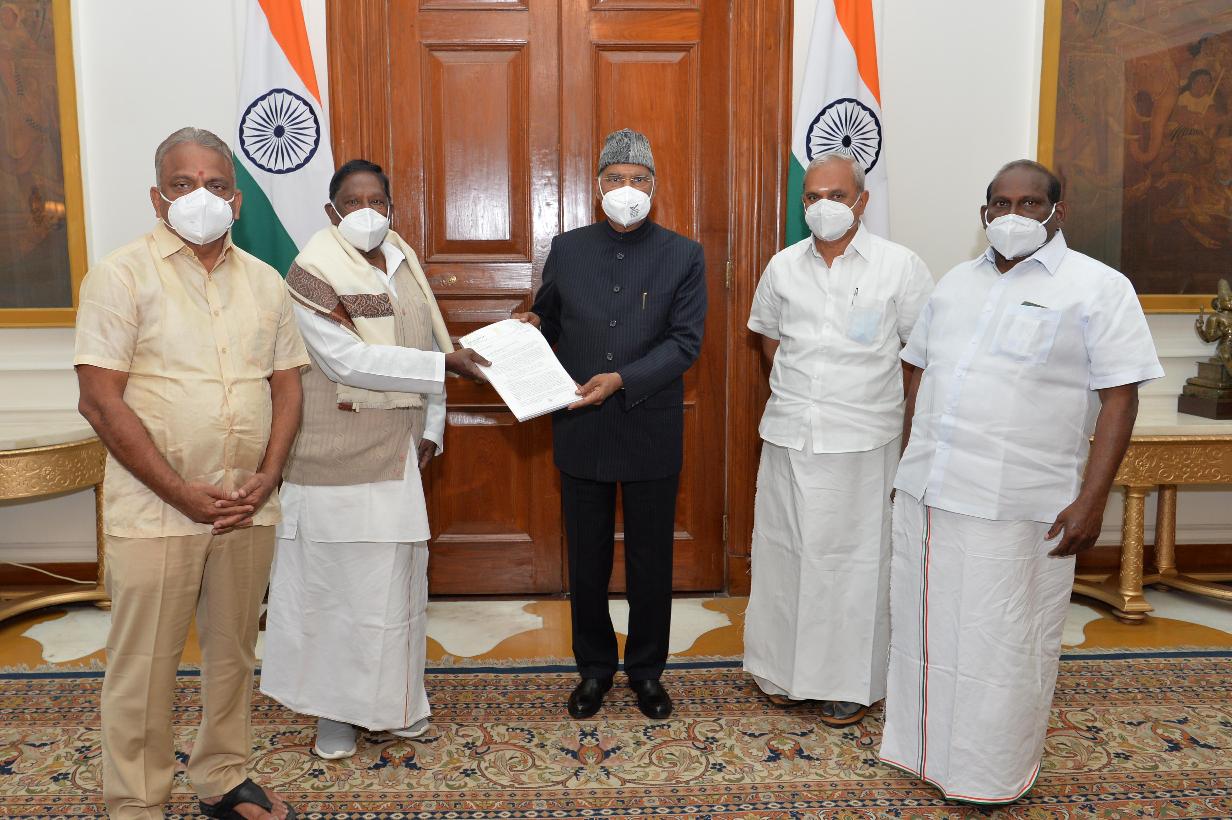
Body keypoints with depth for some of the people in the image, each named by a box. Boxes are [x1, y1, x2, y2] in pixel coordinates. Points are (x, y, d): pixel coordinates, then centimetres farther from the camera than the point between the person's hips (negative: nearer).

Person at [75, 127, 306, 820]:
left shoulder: (265, 281, 9)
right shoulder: (124, 274, -5)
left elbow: (287, 386, 10)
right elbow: (101, 400, -11)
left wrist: (267, 478, -4)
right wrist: (183, 493, -14)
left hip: (249, 507, 4)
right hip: (155, 511, -4)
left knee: (234, 652, 15)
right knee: (144, 667, 5)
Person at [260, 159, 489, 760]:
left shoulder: (403, 264, 9)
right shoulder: (313, 273, -12)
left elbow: (428, 344, 13)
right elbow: (347, 359, -22)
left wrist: (432, 427, 5)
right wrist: (444, 364, -24)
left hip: (396, 452, 6)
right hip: (336, 455, -6)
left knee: (396, 573, 13)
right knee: (336, 575, 4)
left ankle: (390, 700, 29)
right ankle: (336, 707, 21)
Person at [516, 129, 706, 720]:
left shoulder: (683, 256, -1)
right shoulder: (566, 249, 6)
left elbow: (685, 342, -9)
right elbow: (548, 323, 16)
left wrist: (622, 379, -20)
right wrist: (529, 328, -7)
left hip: (651, 433, -1)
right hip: (580, 432, 2)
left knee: (651, 560, 10)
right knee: (586, 559, 12)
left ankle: (646, 671, 29)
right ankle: (594, 668, 31)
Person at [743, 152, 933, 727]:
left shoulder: (900, 266, -5)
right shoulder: (783, 266, 6)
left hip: (862, 440, -3)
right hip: (788, 435, 4)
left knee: (854, 559, 5)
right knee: (781, 550, 11)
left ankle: (851, 682, 21)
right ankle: (785, 667, 29)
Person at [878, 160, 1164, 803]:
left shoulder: (1097, 287, -3)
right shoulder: (956, 282, 13)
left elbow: (1119, 398, -8)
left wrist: (1091, 499, -14)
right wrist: (908, 464, 15)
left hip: (1019, 507, -5)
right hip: (928, 494, 5)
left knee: (1006, 644, 6)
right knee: (926, 625, 14)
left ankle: (995, 774, 26)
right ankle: (926, 748, 33)